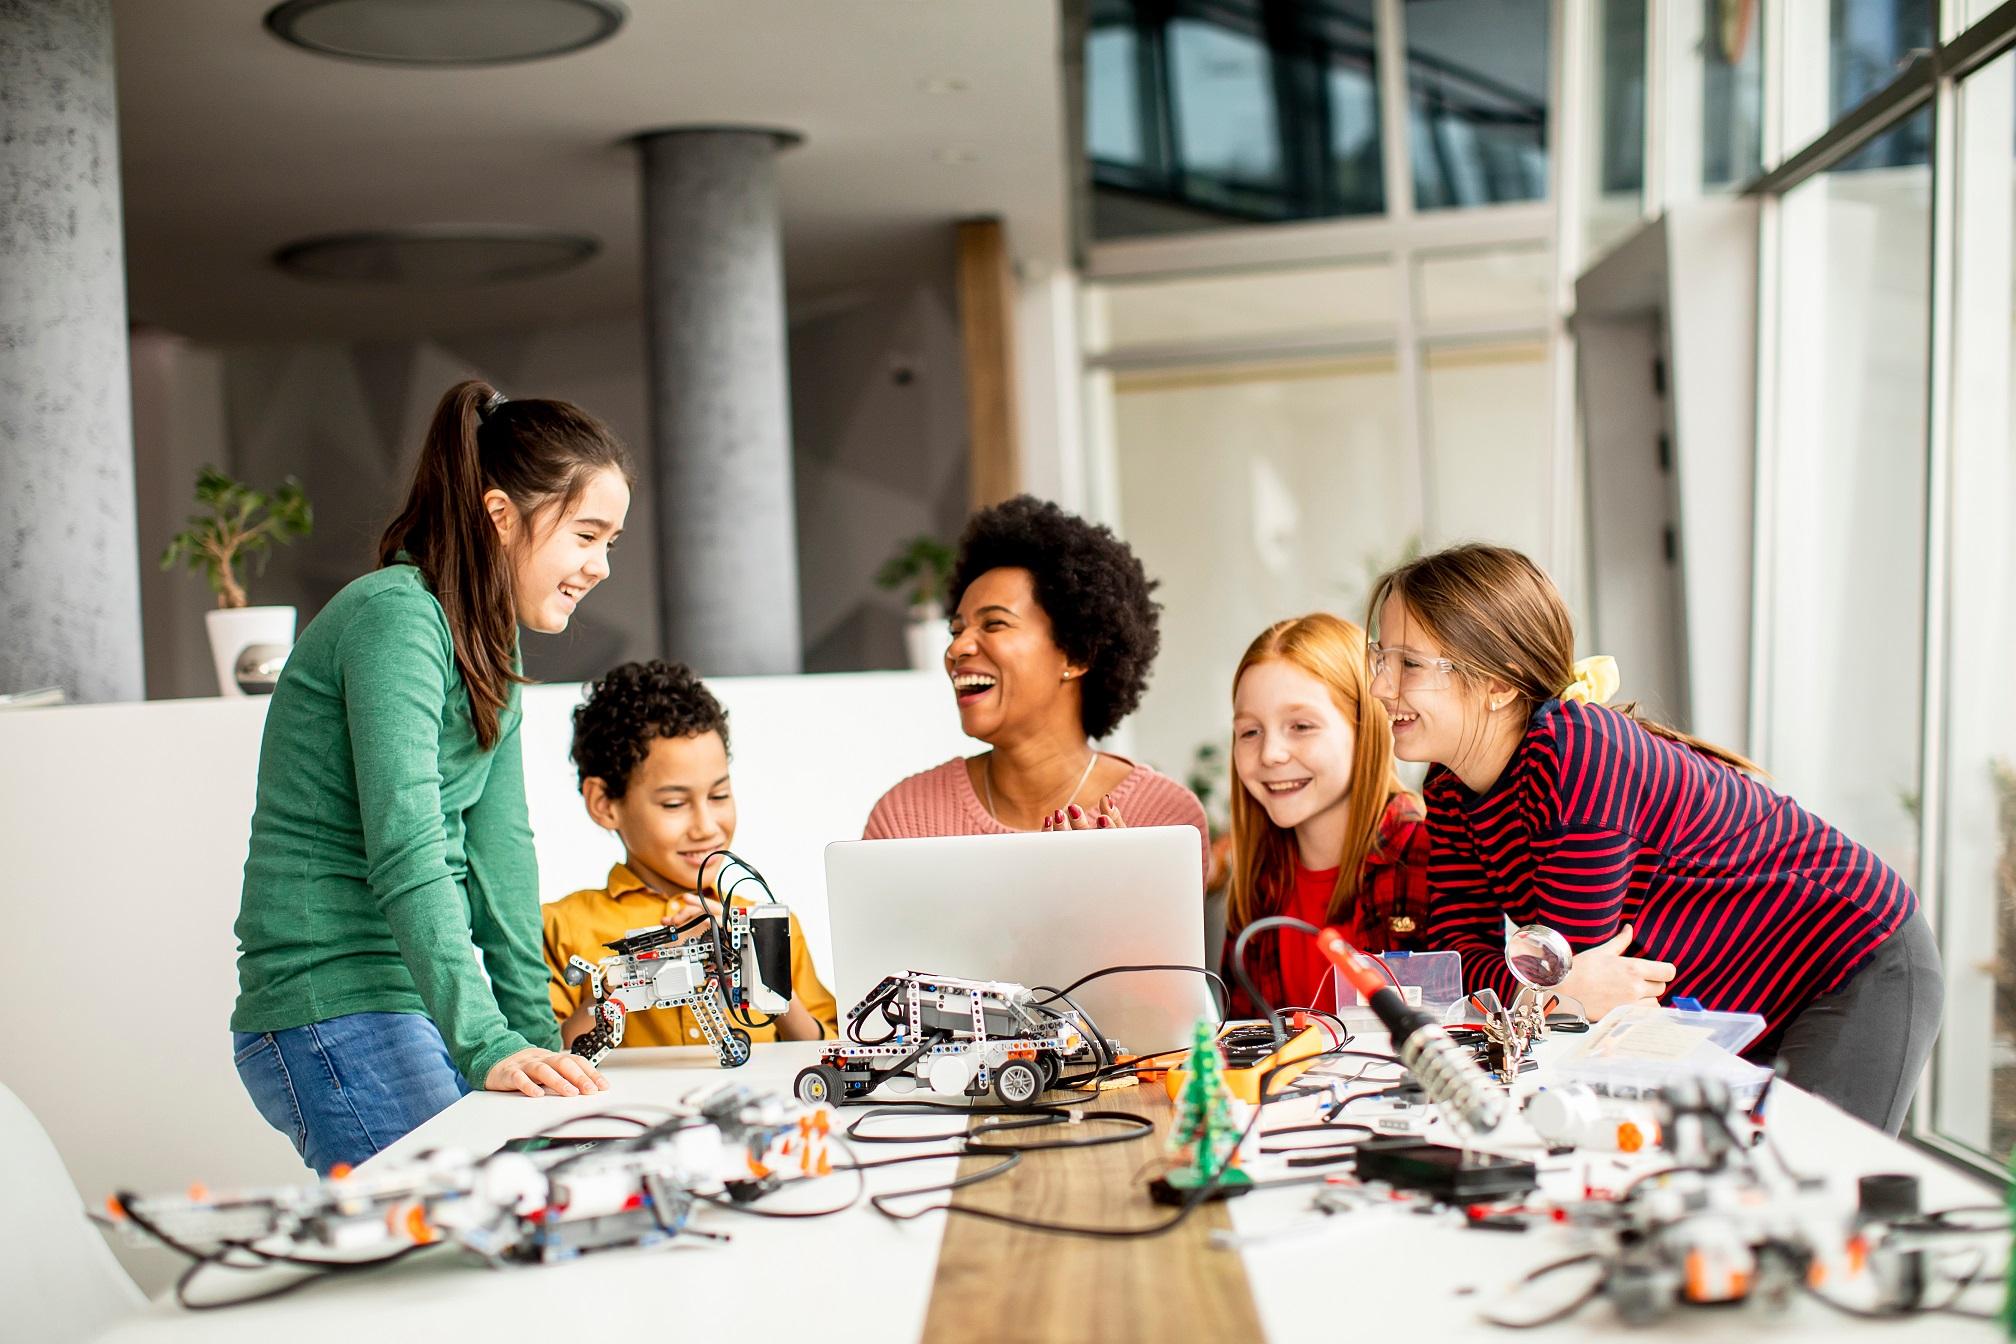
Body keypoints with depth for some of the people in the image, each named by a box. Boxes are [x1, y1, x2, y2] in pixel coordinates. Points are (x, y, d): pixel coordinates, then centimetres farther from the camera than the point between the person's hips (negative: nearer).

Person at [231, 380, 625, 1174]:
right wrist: (489, 1047, -31)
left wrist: (538, 1037, 9)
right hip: (339, 1016, -9)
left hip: (425, 1008, 9)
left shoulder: (489, 646, 14)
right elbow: (408, 860, -25)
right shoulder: (397, 618, -15)